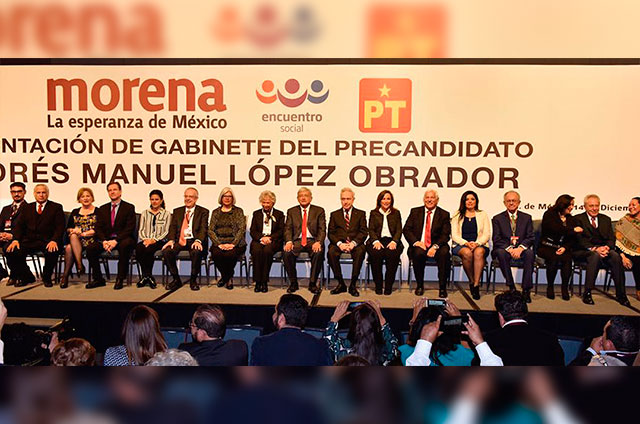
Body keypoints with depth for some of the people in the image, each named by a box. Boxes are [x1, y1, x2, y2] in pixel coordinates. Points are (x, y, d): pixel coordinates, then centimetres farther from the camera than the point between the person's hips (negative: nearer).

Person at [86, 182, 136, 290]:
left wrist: (116, 240, -20)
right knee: (90, 248, -22)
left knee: (124, 245, -38)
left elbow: (130, 228, -8)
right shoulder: (102, 209, 16)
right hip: (106, 239, 4)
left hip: (123, 239, -4)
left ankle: (120, 279, -25)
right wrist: (104, 241, -13)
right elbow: (98, 228, 8)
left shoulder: (129, 208, 2)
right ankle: (98, 279, -7)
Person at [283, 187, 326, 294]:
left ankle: (313, 283, -17)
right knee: (287, 253, -30)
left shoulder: (319, 211, 10)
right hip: (297, 241, 1)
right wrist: (289, 241, -15)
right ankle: (293, 283, -10)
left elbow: (322, 229, 0)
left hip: (313, 241, -1)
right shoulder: (291, 211, 14)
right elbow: (288, 229, 6)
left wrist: (318, 242, -19)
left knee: (319, 253, -34)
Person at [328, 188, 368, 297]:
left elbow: (364, 232, 3)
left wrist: (353, 243, -16)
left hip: (355, 244, -1)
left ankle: (353, 285, -23)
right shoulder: (334, 214, 17)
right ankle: (341, 284, -16)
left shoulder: (360, 214, 14)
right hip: (339, 243, 1)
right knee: (331, 252, -31)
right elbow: (331, 233, 7)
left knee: (360, 251, -35)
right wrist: (339, 243, -13)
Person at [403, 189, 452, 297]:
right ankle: (419, 285, -12)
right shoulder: (415, 212, 11)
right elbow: (406, 230, 4)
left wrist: (435, 246, -20)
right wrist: (415, 242, -14)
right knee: (418, 253, -33)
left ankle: (442, 287, -18)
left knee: (444, 253, -32)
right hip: (419, 245, 0)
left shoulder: (444, 214, 7)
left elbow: (445, 235, -3)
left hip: (436, 246, 0)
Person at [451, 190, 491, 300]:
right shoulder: (457, 215, 13)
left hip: (480, 245, 0)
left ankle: (476, 285, -35)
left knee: (479, 252, -36)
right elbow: (454, 235, 4)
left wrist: (477, 243, -14)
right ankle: (471, 281, -17)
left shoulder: (483, 215, 15)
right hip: (461, 245, 0)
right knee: (467, 253, -36)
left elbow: (487, 235, 6)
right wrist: (466, 243, -15)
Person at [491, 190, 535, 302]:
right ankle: (511, 287, -28)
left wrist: (520, 248, -18)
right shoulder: (497, 218, 7)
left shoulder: (527, 217, 12)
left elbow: (531, 238, 2)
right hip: (505, 249, -1)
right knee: (500, 253, -35)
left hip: (521, 250, 1)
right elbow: (497, 240, -2)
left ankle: (526, 289, -28)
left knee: (530, 253, -32)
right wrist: (509, 249, -20)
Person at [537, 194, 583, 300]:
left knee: (567, 259, -29)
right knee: (554, 258, -33)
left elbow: (572, 238, 8)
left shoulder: (571, 220, 18)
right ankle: (550, 287, -15)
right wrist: (573, 230, -6)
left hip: (562, 248, 3)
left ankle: (565, 288, -15)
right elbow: (556, 229, -15)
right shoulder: (549, 215, 2)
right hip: (547, 247, -3)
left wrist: (565, 248, -11)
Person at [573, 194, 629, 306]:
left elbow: (611, 238, 7)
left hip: (604, 249, 4)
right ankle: (587, 293, -32)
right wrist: (594, 249, -25)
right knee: (595, 255, -36)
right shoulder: (578, 219, 2)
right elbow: (580, 239, -10)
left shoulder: (606, 219, 16)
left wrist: (607, 247, -17)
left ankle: (621, 294, -21)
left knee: (616, 256, -27)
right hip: (583, 251, -4)